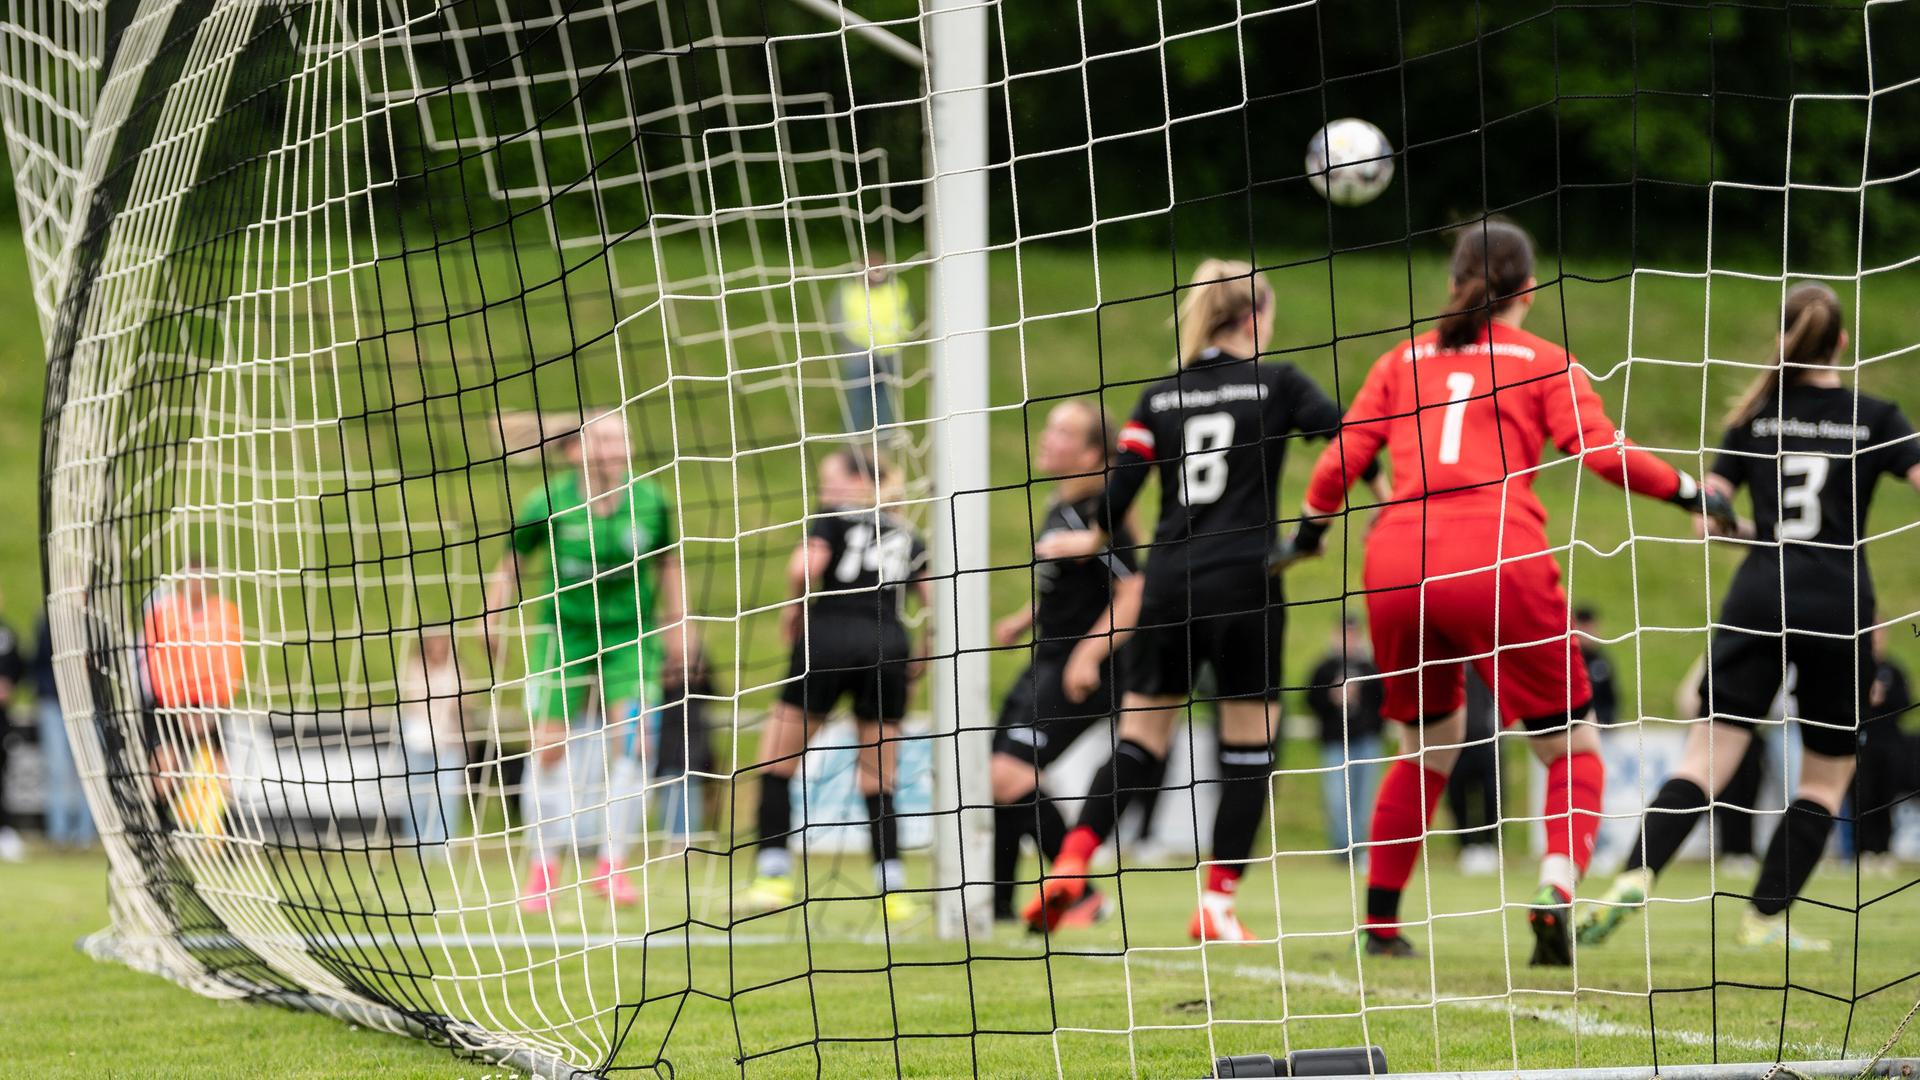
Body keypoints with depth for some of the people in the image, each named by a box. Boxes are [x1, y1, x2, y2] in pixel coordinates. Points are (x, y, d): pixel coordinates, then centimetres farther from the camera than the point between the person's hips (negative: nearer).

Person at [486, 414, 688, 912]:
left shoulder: (650, 500, -7)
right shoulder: (551, 501, -11)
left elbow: (668, 564, 10)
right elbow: (510, 561, 3)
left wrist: (678, 626, 11)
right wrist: (492, 620, -2)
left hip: (631, 634, 1)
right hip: (567, 632, -1)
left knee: (628, 737, -13)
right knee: (548, 748, -1)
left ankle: (612, 863, -2)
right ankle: (543, 865, 16)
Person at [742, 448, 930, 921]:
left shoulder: (834, 516, 10)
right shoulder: (905, 534, 23)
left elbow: (804, 566, -8)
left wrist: (795, 605, 9)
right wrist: (922, 657, 22)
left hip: (830, 637, -4)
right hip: (888, 648, 4)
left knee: (775, 763, 7)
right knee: (878, 783, 11)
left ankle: (774, 875, -3)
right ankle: (893, 889, -2)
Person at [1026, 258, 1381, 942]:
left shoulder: (1160, 397, 9)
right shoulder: (1276, 384, 1)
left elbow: (1119, 492, 6)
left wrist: (1093, 540, 25)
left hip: (1169, 580, 4)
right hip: (1243, 582, -3)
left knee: (1139, 742, 11)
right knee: (1249, 748, 6)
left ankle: (1071, 865, -6)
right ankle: (1218, 904, 0)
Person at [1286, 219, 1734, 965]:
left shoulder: (1403, 360, 20)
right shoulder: (1546, 363, 11)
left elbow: (1340, 461, 15)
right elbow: (1601, 452, -3)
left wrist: (1310, 529, 31)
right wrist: (1685, 490, 8)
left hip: (1396, 568, 4)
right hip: (1497, 562, -4)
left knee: (1430, 749, 24)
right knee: (1572, 750, 8)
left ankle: (1379, 923, 20)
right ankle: (1555, 893, -17)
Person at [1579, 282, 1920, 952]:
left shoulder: (1754, 419, 10)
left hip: (1759, 597, 2)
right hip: (1839, 602, -2)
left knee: (1707, 758, -3)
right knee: (1826, 778, 14)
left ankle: (1637, 876, -24)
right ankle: (1765, 917, 8)